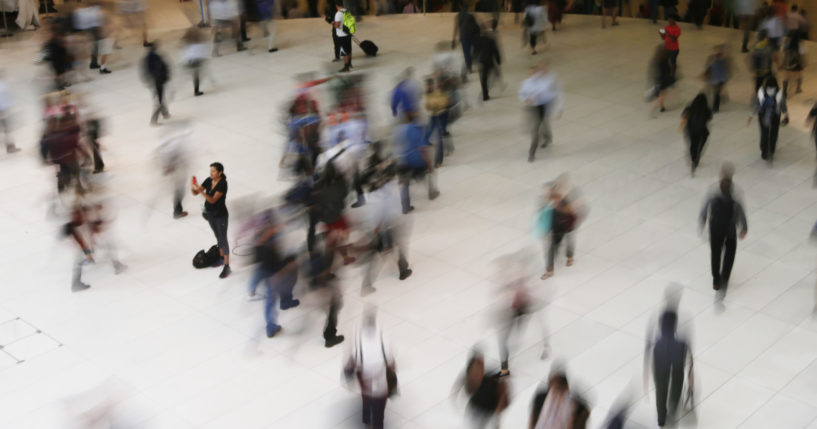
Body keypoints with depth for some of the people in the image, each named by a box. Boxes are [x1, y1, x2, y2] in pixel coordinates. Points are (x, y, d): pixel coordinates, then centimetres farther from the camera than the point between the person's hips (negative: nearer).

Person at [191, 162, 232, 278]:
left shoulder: (223, 184, -25)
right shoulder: (208, 180, -4)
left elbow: (212, 200, -31)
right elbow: (195, 193, -5)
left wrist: (200, 191, -41)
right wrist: (193, 188, -28)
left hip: (221, 215, -7)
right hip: (210, 214, 7)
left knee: (223, 240, -5)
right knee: (218, 237, 22)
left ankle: (227, 267, -1)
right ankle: (221, 258, 39)